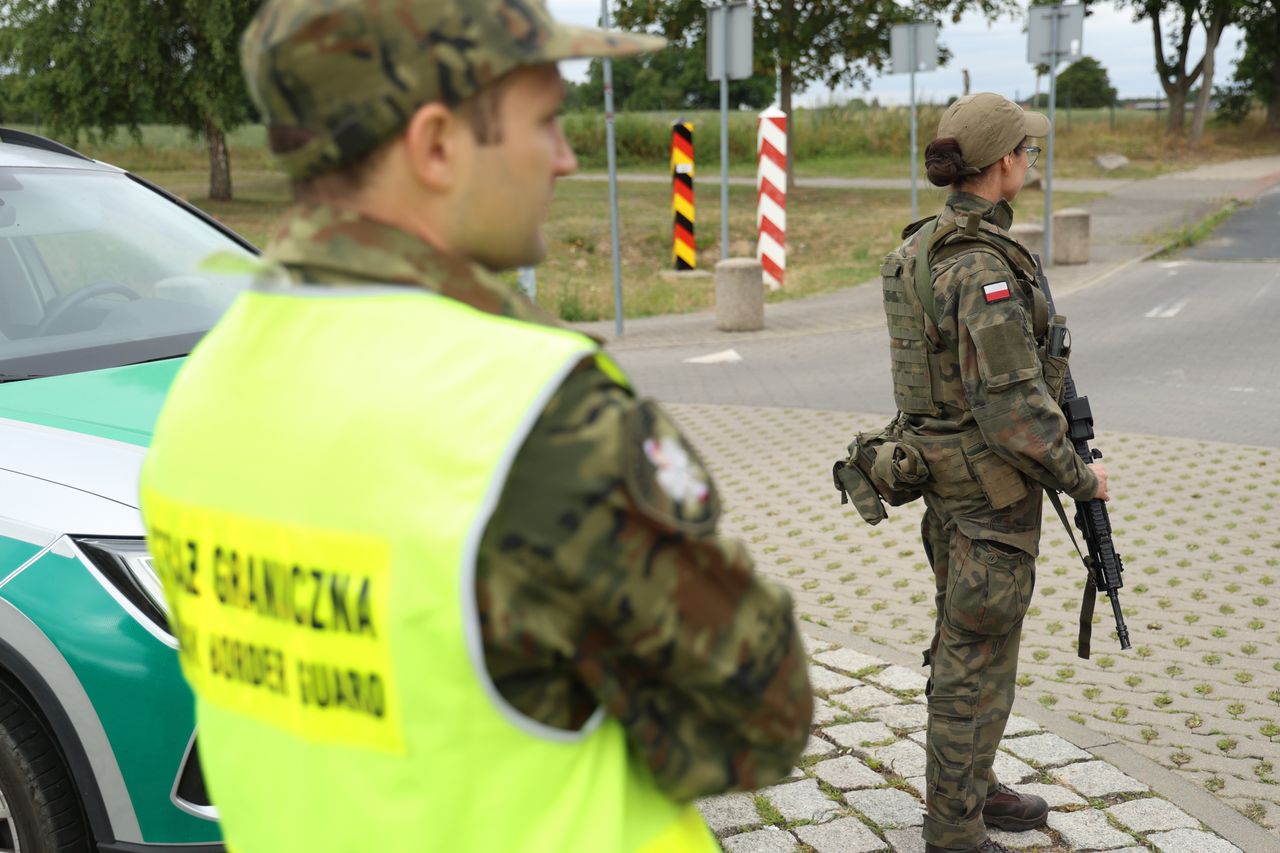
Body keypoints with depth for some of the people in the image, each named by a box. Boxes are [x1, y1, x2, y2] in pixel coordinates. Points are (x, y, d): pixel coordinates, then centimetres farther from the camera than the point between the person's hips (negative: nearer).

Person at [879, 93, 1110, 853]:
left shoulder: (923, 247, 6)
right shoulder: (984, 265, -23)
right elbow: (1012, 405, -25)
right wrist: (1078, 478, -12)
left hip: (944, 469, 10)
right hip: (990, 483, -10)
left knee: (964, 641, 22)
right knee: (978, 658, 1)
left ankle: (970, 785, 39)